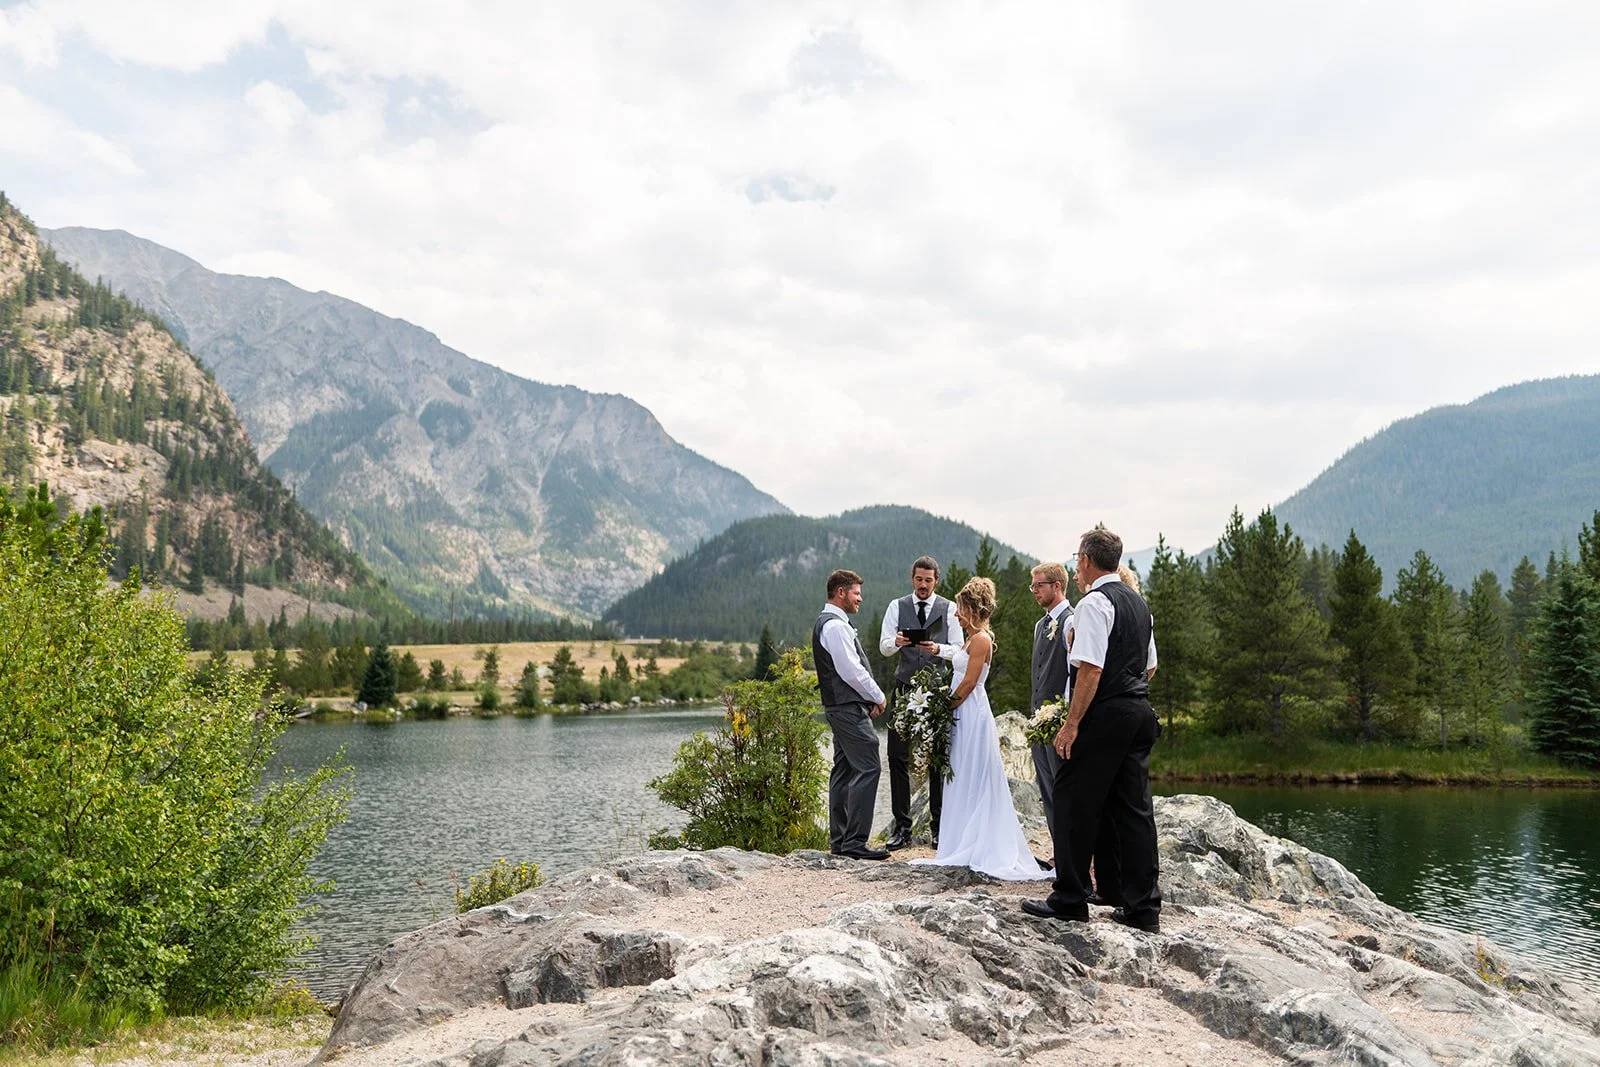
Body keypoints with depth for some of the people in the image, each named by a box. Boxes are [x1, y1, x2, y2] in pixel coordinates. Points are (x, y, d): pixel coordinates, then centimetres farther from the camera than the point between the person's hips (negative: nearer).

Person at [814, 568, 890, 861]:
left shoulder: (826, 623, 18)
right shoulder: (836, 625, -15)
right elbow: (851, 671, -20)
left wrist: (869, 699, 13)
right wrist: (877, 697, -7)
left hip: (838, 707, 11)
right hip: (850, 708, -11)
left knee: (844, 771, 12)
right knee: (866, 769, -11)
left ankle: (839, 840, 16)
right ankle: (854, 841, -12)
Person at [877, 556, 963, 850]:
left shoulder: (949, 610, 5)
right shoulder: (897, 607, 8)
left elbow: (959, 650, 2)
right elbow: (883, 646, 1)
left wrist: (938, 649, -18)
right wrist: (896, 642, -21)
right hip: (905, 689, 1)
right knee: (898, 757, -4)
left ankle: (938, 825, 13)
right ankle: (901, 826, 2)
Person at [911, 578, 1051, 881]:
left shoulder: (981, 639, -15)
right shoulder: (974, 638, 15)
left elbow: (969, 683, -18)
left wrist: (946, 707, -11)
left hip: (971, 714, -10)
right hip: (965, 714, 10)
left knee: (973, 782, -4)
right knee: (963, 781, 11)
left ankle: (977, 848, 3)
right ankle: (968, 847, 16)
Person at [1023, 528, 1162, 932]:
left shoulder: (1094, 603, -12)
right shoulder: (1139, 603, 16)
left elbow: (1091, 670, -20)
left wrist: (1071, 724, -18)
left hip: (1104, 716, -9)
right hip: (1140, 713, 9)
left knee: (1075, 802, 2)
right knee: (1134, 808, 10)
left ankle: (1069, 899, 8)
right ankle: (1143, 907, 12)